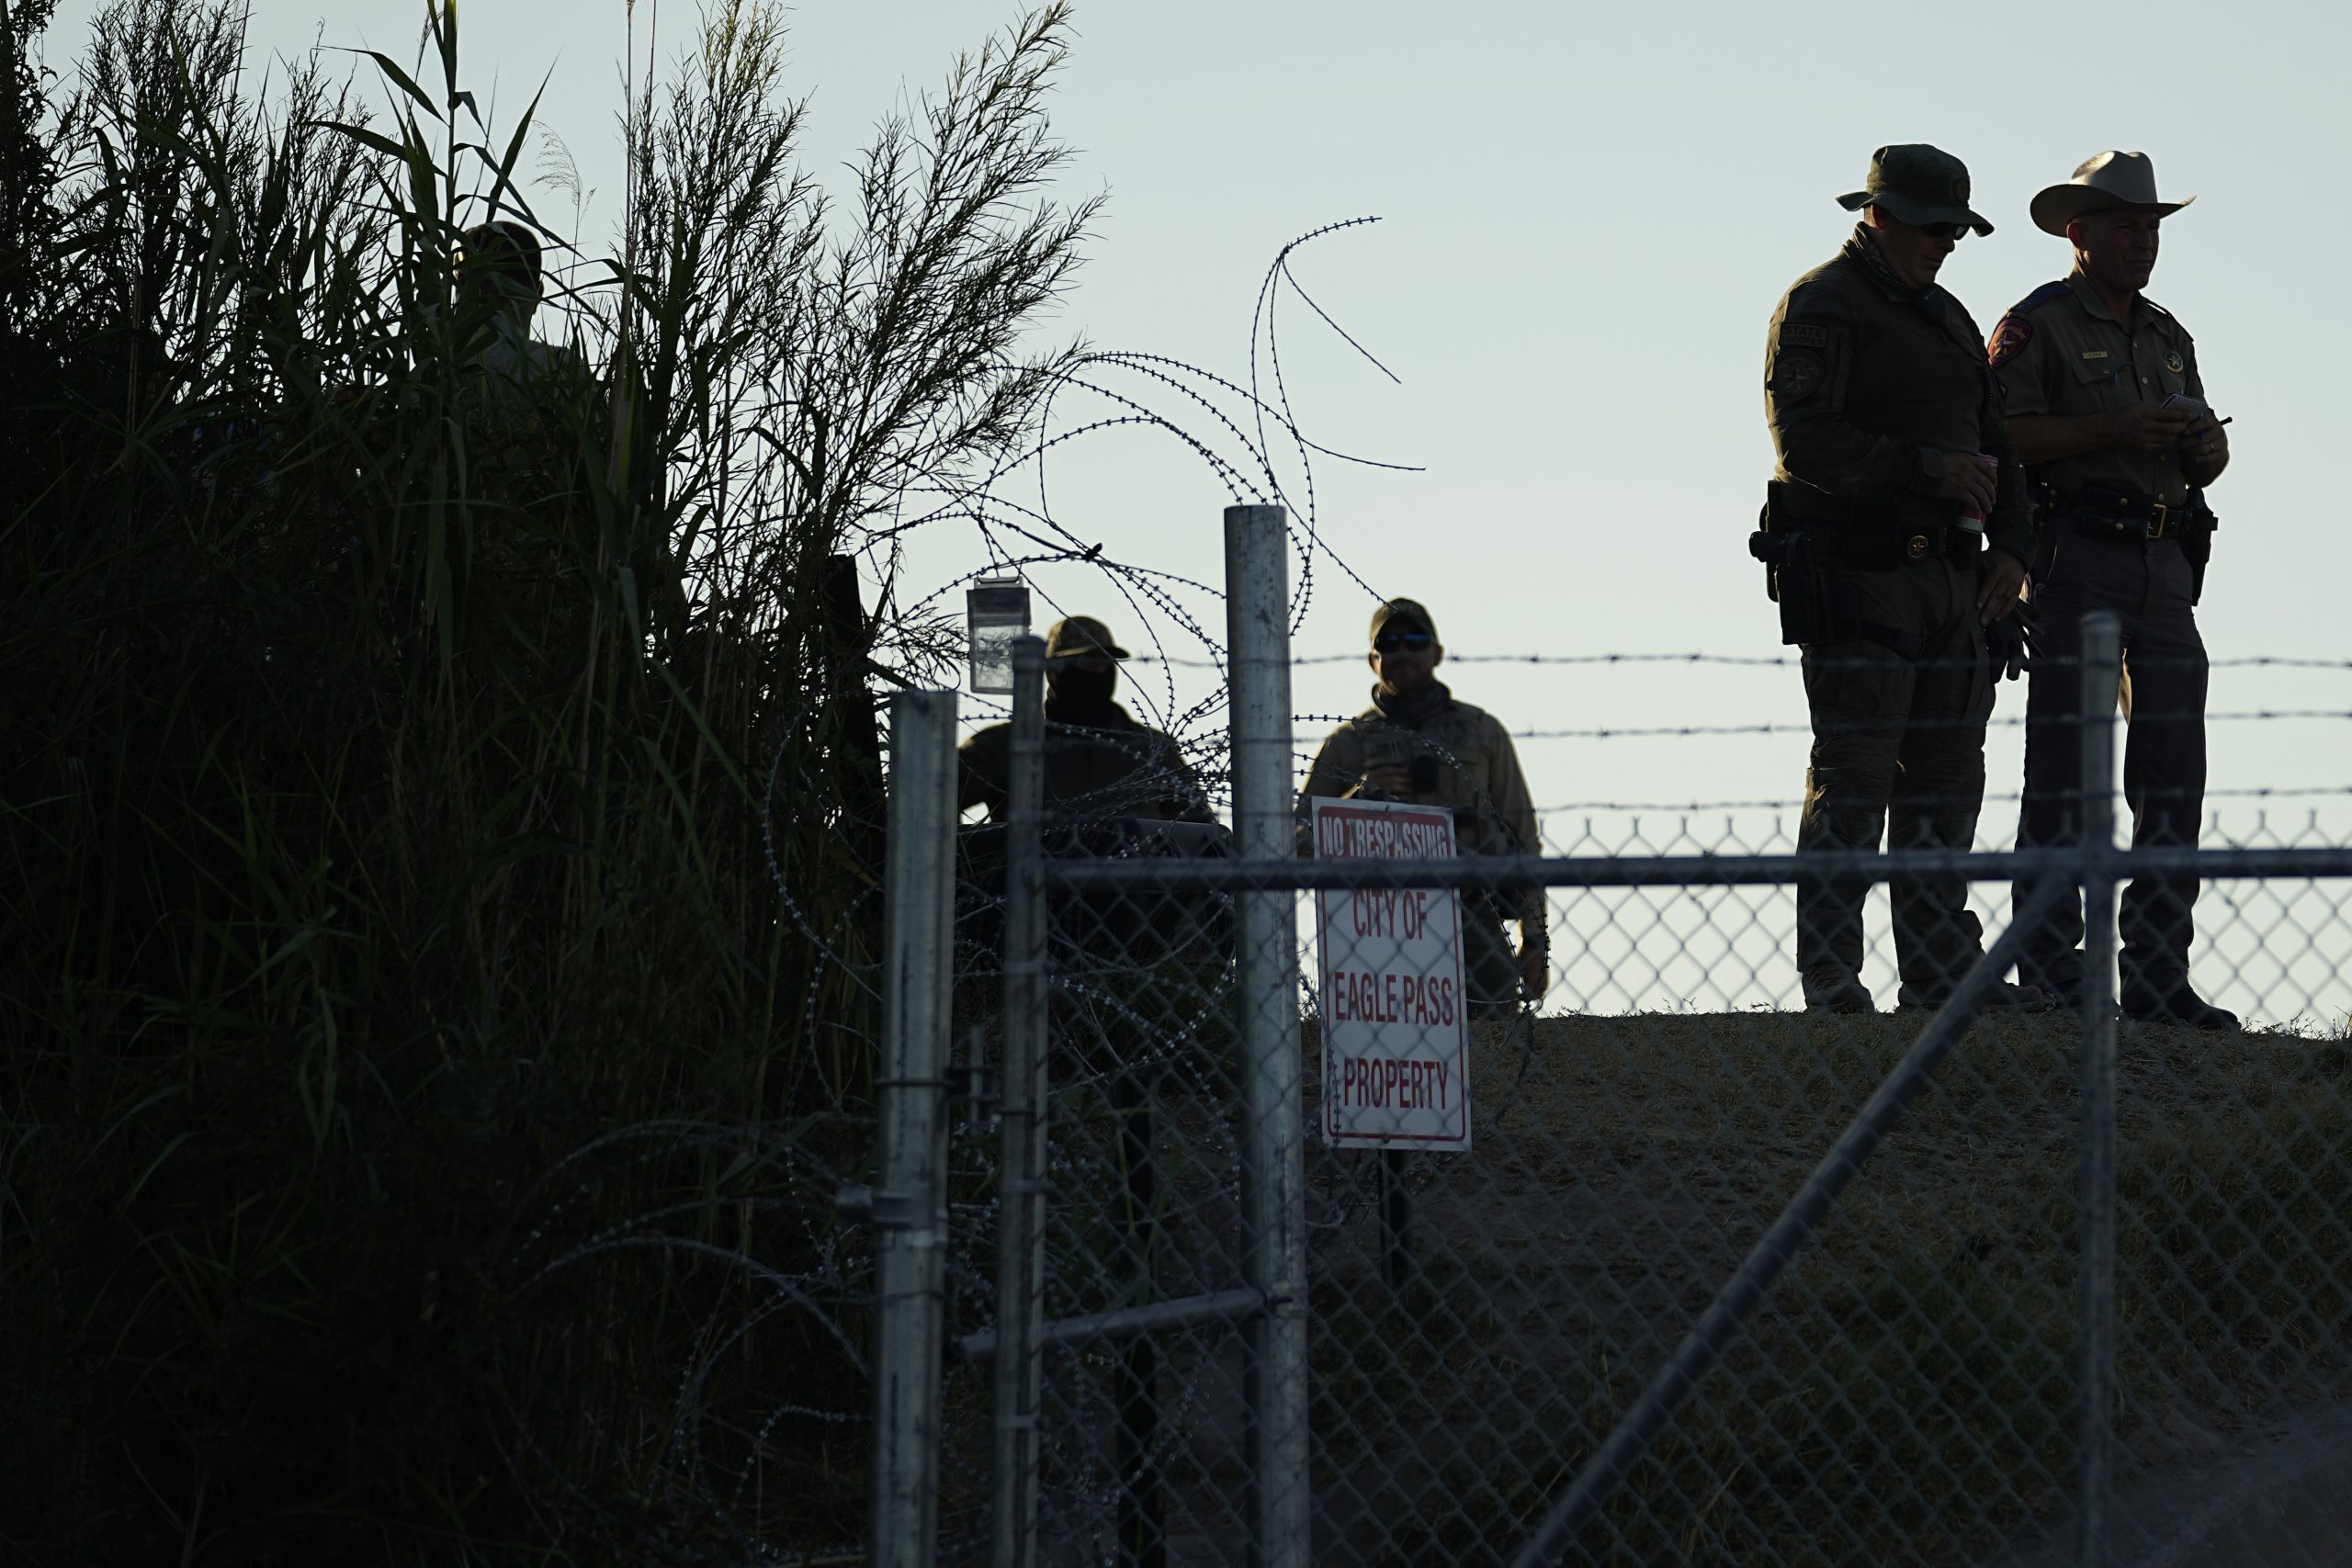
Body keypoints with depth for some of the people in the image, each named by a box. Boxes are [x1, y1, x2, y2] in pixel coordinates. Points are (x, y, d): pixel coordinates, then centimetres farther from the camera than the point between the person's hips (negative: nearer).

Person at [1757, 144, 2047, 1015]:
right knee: (1854, 776, -10)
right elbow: (1805, 439, -17)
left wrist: (2010, 545, 8)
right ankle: (1831, 976, -8)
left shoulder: (1946, 317, 22)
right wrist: (1929, 469, -19)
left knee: (1947, 773, 7)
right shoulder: (1819, 307, -5)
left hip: (1947, 579, 8)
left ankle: (1940, 968, 12)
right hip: (1855, 576, -8)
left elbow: (1994, 444, 24)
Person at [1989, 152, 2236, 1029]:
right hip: (2076, 558, -7)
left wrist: (2204, 448, -3)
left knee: (2174, 769, 3)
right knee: (2063, 770, -7)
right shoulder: (2038, 326, -1)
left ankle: (2158, 978, 6)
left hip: (2165, 563, 7)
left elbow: (2208, 450, 20)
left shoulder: (2167, 337, 21)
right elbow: (1996, 437, -13)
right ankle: (2051, 975, -5)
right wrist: (2113, 433, -18)